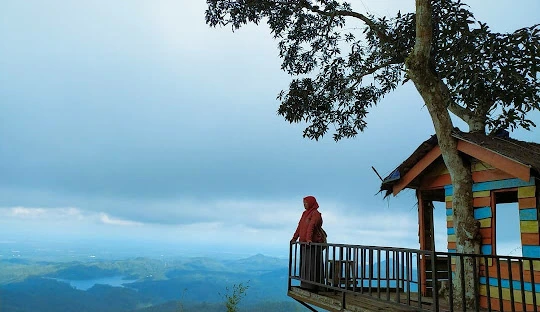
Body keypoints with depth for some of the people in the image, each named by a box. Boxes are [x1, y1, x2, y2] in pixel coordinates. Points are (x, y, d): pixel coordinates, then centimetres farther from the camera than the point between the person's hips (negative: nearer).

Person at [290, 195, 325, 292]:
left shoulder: (315, 214, -8)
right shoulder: (305, 213, 17)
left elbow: (311, 227, -22)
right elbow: (300, 227, 18)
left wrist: (309, 239, -33)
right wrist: (294, 238, 13)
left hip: (313, 244, -9)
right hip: (304, 243, 9)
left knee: (311, 264, -7)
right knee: (304, 264, 11)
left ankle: (312, 286, -4)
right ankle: (305, 284, 18)